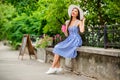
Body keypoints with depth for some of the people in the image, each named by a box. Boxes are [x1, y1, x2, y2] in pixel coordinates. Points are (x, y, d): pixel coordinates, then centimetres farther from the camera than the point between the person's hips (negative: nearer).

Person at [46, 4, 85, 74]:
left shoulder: (79, 22, -2)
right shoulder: (68, 22, 14)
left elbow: (82, 31, -21)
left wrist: (83, 21, -12)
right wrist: (64, 31, -3)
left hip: (76, 40, -6)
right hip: (69, 40, 6)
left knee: (59, 48, -20)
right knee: (57, 47, -18)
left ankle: (53, 67, -15)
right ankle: (58, 67, -19)